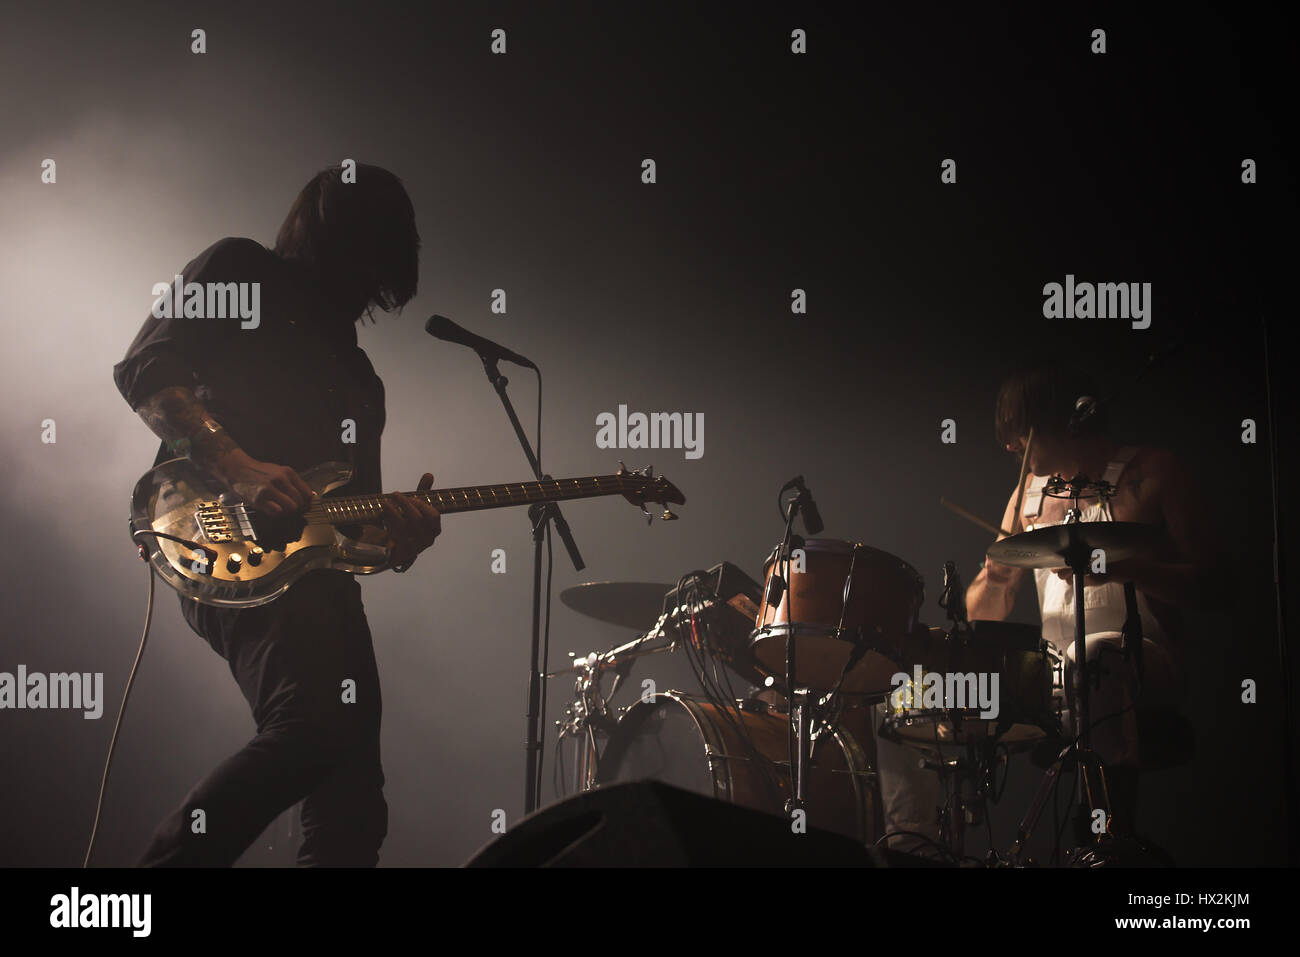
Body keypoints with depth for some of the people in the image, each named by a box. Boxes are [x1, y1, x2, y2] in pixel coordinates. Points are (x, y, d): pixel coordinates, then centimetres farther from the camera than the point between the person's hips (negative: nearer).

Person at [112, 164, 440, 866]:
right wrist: (237, 466, -15)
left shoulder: (358, 378, 30)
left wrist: (398, 537, 1)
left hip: (312, 563, 8)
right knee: (318, 721, -30)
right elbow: (143, 370, -3)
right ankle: (174, 861, -18)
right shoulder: (239, 271, 12)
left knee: (354, 808, -3)